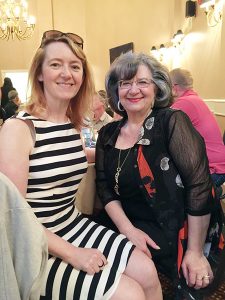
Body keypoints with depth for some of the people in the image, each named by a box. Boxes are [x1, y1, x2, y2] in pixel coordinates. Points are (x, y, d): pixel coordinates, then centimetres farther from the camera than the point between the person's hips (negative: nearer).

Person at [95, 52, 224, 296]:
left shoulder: (172, 122, -11)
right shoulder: (107, 134, 5)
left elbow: (199, 185, -15)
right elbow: (105, 188, 2)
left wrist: (195, 252, -15)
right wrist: (128, 229, -13)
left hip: (172, 231, -4)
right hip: (123, 224, 4)